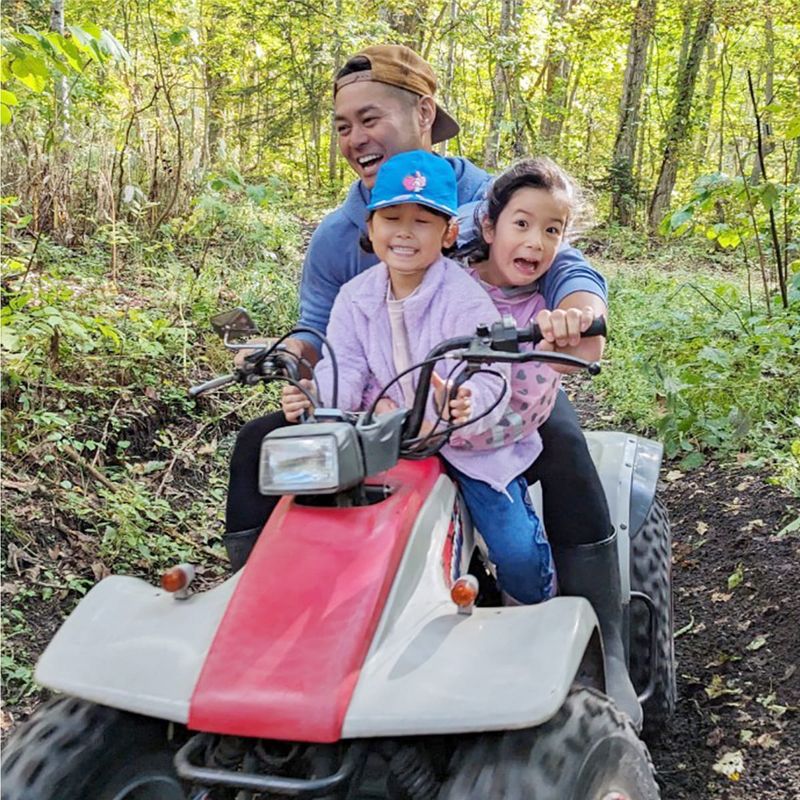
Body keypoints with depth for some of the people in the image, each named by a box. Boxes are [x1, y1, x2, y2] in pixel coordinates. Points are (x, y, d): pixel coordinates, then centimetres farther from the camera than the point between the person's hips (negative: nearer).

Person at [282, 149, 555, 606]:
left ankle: (539, 615, 23)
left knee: (518, 553, -11)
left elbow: (488, 382, -24)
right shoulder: (355, 298, 0)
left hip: (468, 444, -4)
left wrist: (468, 406, -49)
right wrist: (315, 398, -31)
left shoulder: (466, 299, -16)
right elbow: (343, 372, -7)